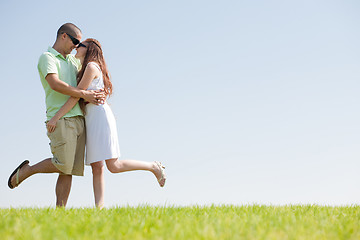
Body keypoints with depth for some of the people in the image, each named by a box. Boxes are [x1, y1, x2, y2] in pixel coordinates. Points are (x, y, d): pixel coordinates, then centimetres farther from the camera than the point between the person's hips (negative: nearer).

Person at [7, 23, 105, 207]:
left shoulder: (73, 60, 23)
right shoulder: (47, 57, -1)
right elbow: (55, 84, -17)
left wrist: (98, 95, 4)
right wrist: (84, 94, -15)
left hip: (78, 119, 7)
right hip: (60, 118, -7)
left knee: (70, 170, 0)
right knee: (63, 164, -13)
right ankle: (25, 171, 9)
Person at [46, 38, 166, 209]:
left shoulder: (91, 66, -7)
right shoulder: (84, 70, 23)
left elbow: (76, 95, -13)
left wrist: (56, 117, -15)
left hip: (100, 117, -10)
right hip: (91, 120, 10)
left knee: (113, 166, -12)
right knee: (96, 167, -2)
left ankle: (153, 167, 2)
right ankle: (99, 206, -8)